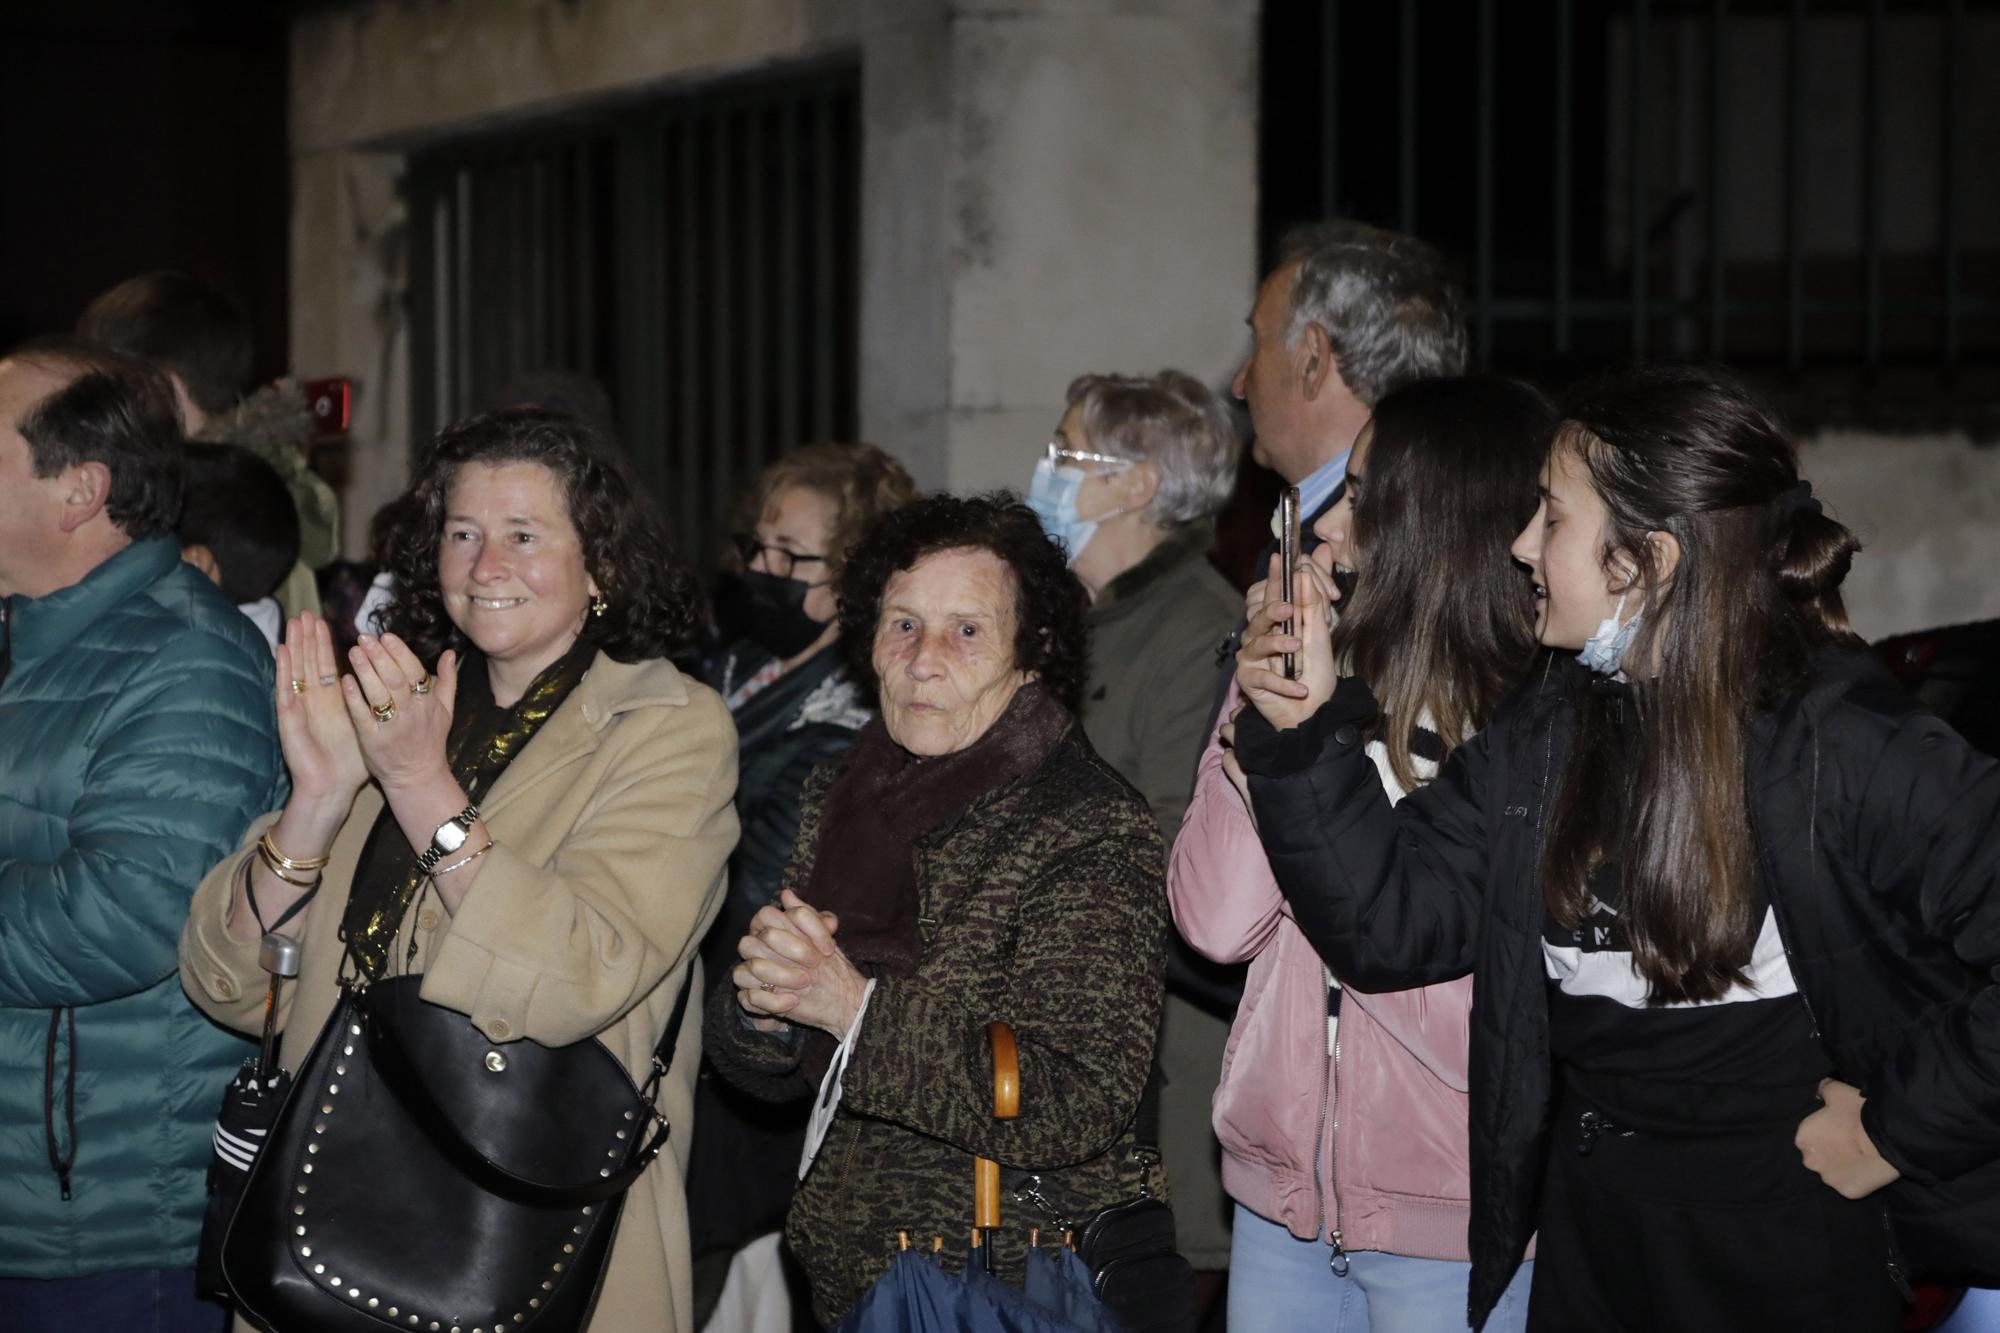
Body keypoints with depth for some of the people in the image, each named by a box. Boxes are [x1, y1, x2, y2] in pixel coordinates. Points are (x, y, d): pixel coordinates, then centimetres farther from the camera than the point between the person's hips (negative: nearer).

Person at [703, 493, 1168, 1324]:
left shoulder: (1094, 831, -15)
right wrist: (763, 1007, -16)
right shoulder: (838, 802, 4)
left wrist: (855, 1006, -27)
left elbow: (1078, 1107, -25)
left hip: (1022, 1292, -6)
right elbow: (765, 1071, 7)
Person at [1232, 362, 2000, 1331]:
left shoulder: (1835, 738, -17)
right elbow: (1394, 921, 0)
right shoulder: (1547, 732, 2)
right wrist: (1307, 733, -10)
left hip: (1786, 1248, -6)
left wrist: (1904, 1126, -18)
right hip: (1585, 1223, 6)